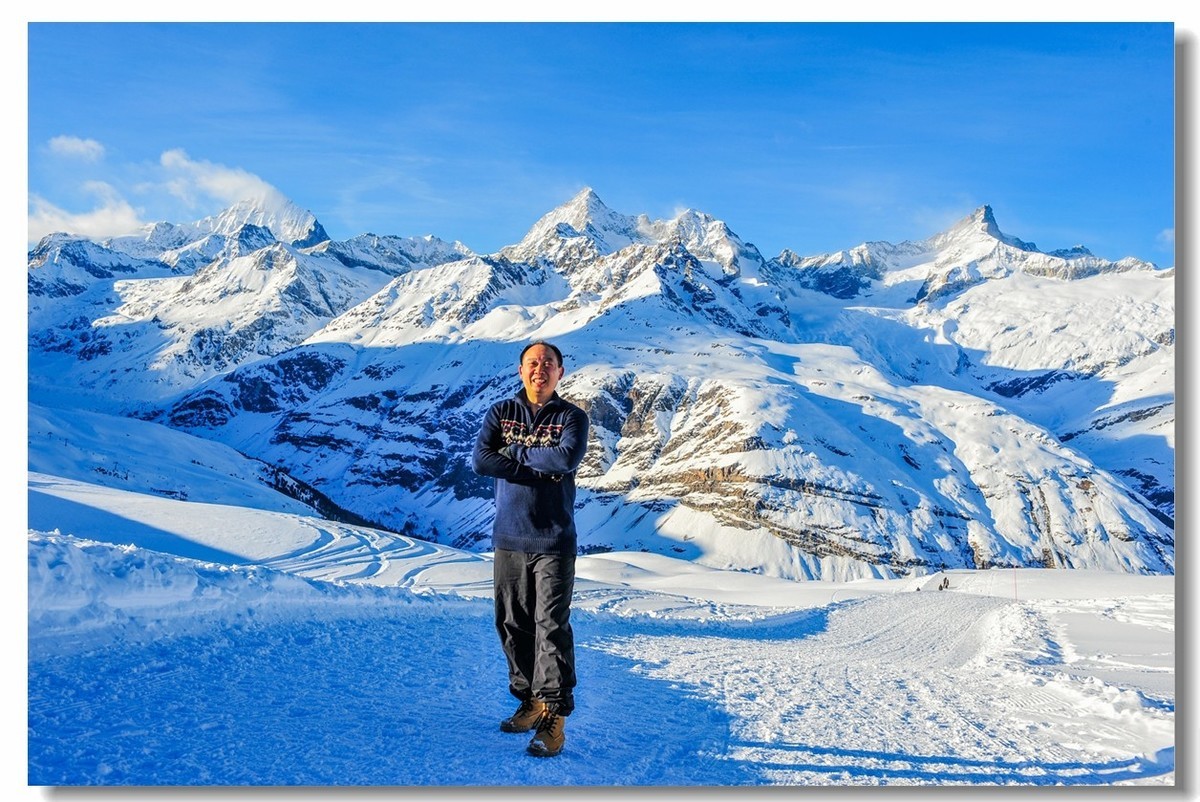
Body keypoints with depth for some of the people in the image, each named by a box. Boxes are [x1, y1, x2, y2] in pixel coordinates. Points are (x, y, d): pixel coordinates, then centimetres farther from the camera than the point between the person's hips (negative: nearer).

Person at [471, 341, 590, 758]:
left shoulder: (572, 417, 2)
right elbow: (480, 460, -7)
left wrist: (515, 451, -7)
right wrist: (542, 470, -12)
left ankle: (555, 715, -1)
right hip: (508, 539, 3)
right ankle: (530, 701, 24)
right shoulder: (500, 412, 8)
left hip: (554, 540, -3)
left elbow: (567, 459, -18)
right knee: (513, 625, 9)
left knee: (552, 626, -7)